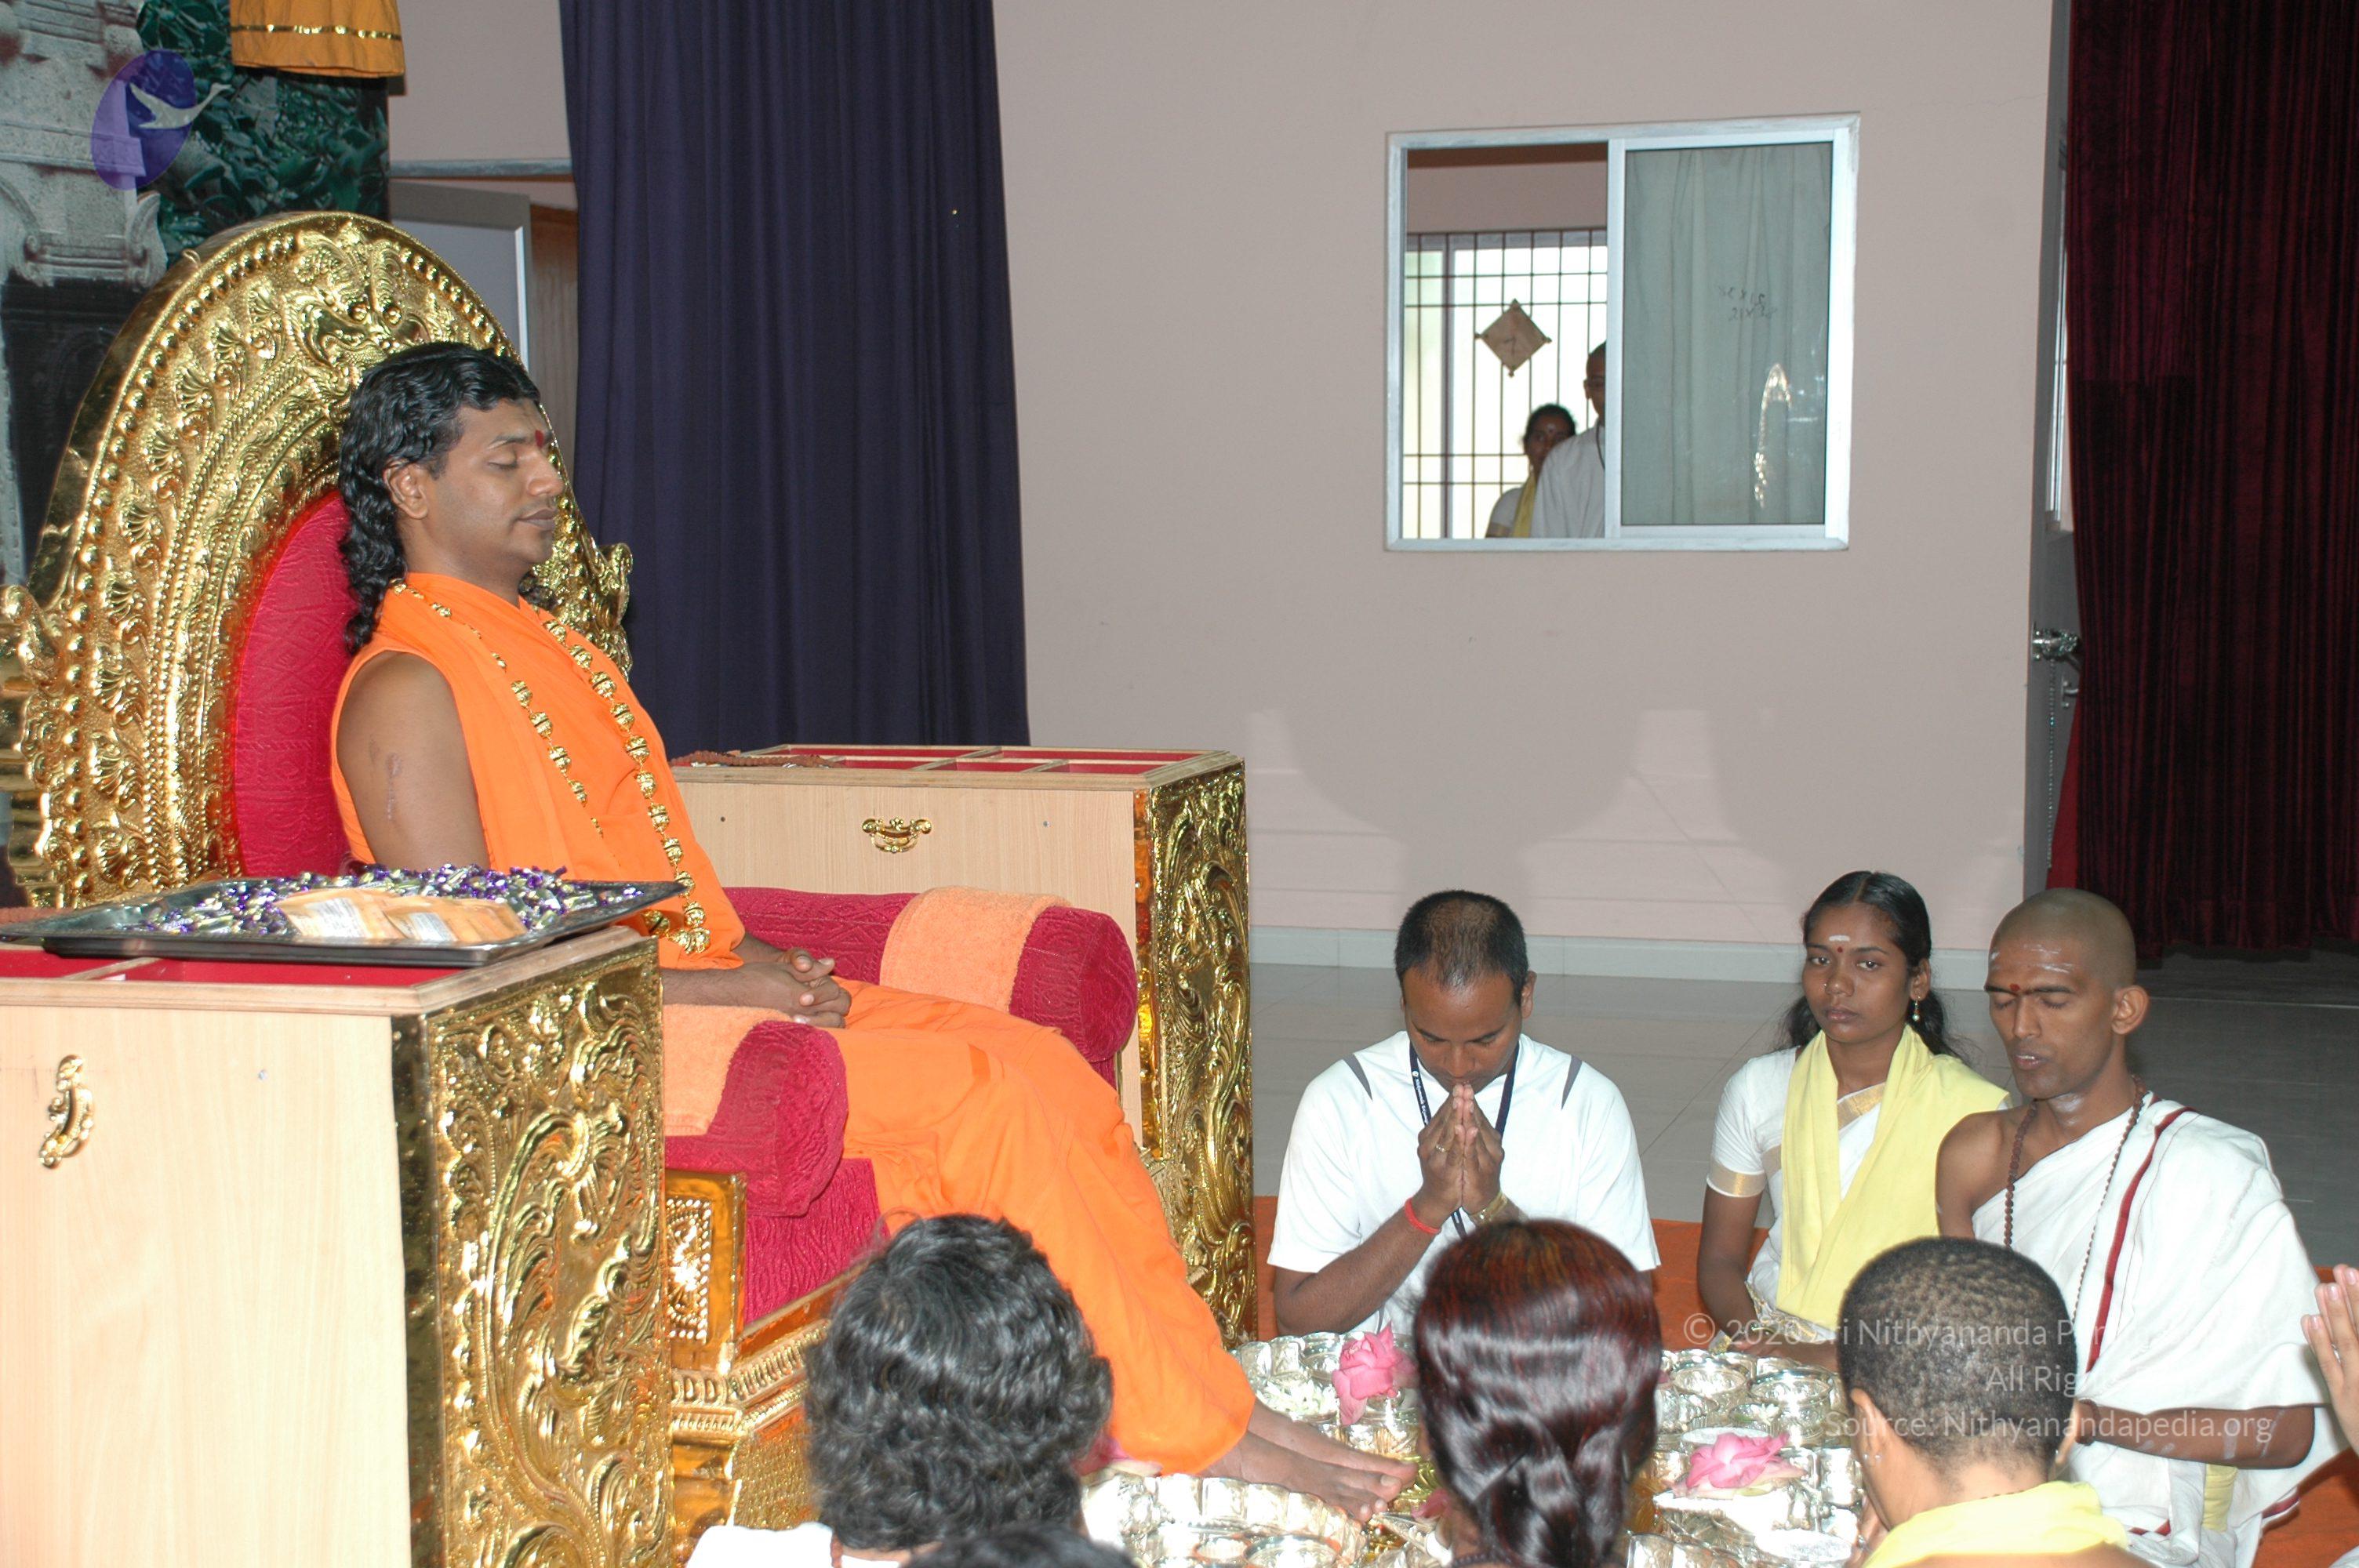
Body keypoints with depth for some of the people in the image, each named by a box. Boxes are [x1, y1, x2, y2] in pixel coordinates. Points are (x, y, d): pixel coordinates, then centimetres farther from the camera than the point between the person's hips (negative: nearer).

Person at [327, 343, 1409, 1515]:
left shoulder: (548, 650, 19)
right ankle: (1202, 1432, -11)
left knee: (1038, 1060, -9)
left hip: (700, 992, 9)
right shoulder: (407, 690, -10)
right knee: (979, 1094, -21)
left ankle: (1202, 1386, -8)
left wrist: (751, 958, 4)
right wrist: (718, 989, -16)